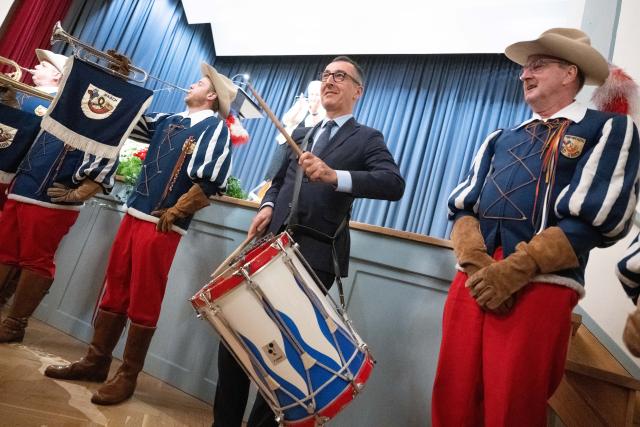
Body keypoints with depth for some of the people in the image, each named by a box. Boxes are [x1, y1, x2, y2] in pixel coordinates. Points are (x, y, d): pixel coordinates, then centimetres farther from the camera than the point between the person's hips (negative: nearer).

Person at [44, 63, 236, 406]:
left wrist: (175, 211, -14)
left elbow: (211, 181, -18)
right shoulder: (168, 121, 17)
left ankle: (127, 376, 16)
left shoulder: (215, 127, -6)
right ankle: (96, 361, 29)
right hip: (135, 215, 8)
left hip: (163, 226, -7)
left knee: (144, 303, 1)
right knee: (114, 291, 14)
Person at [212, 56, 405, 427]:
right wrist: (268, 206, 1)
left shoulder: (367, 139, 3)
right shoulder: (299, 135, 22)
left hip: (315, 256, -5)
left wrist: (334, 176, -28)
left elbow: (394, 184, -14)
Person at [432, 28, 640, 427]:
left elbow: (597, 219, -7)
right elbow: (462, 206, 12)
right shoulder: (501, 140, 20)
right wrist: (476, 261, -7)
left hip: (541, 289, -4)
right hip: (473, 281, 5)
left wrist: (515, 270, -14)